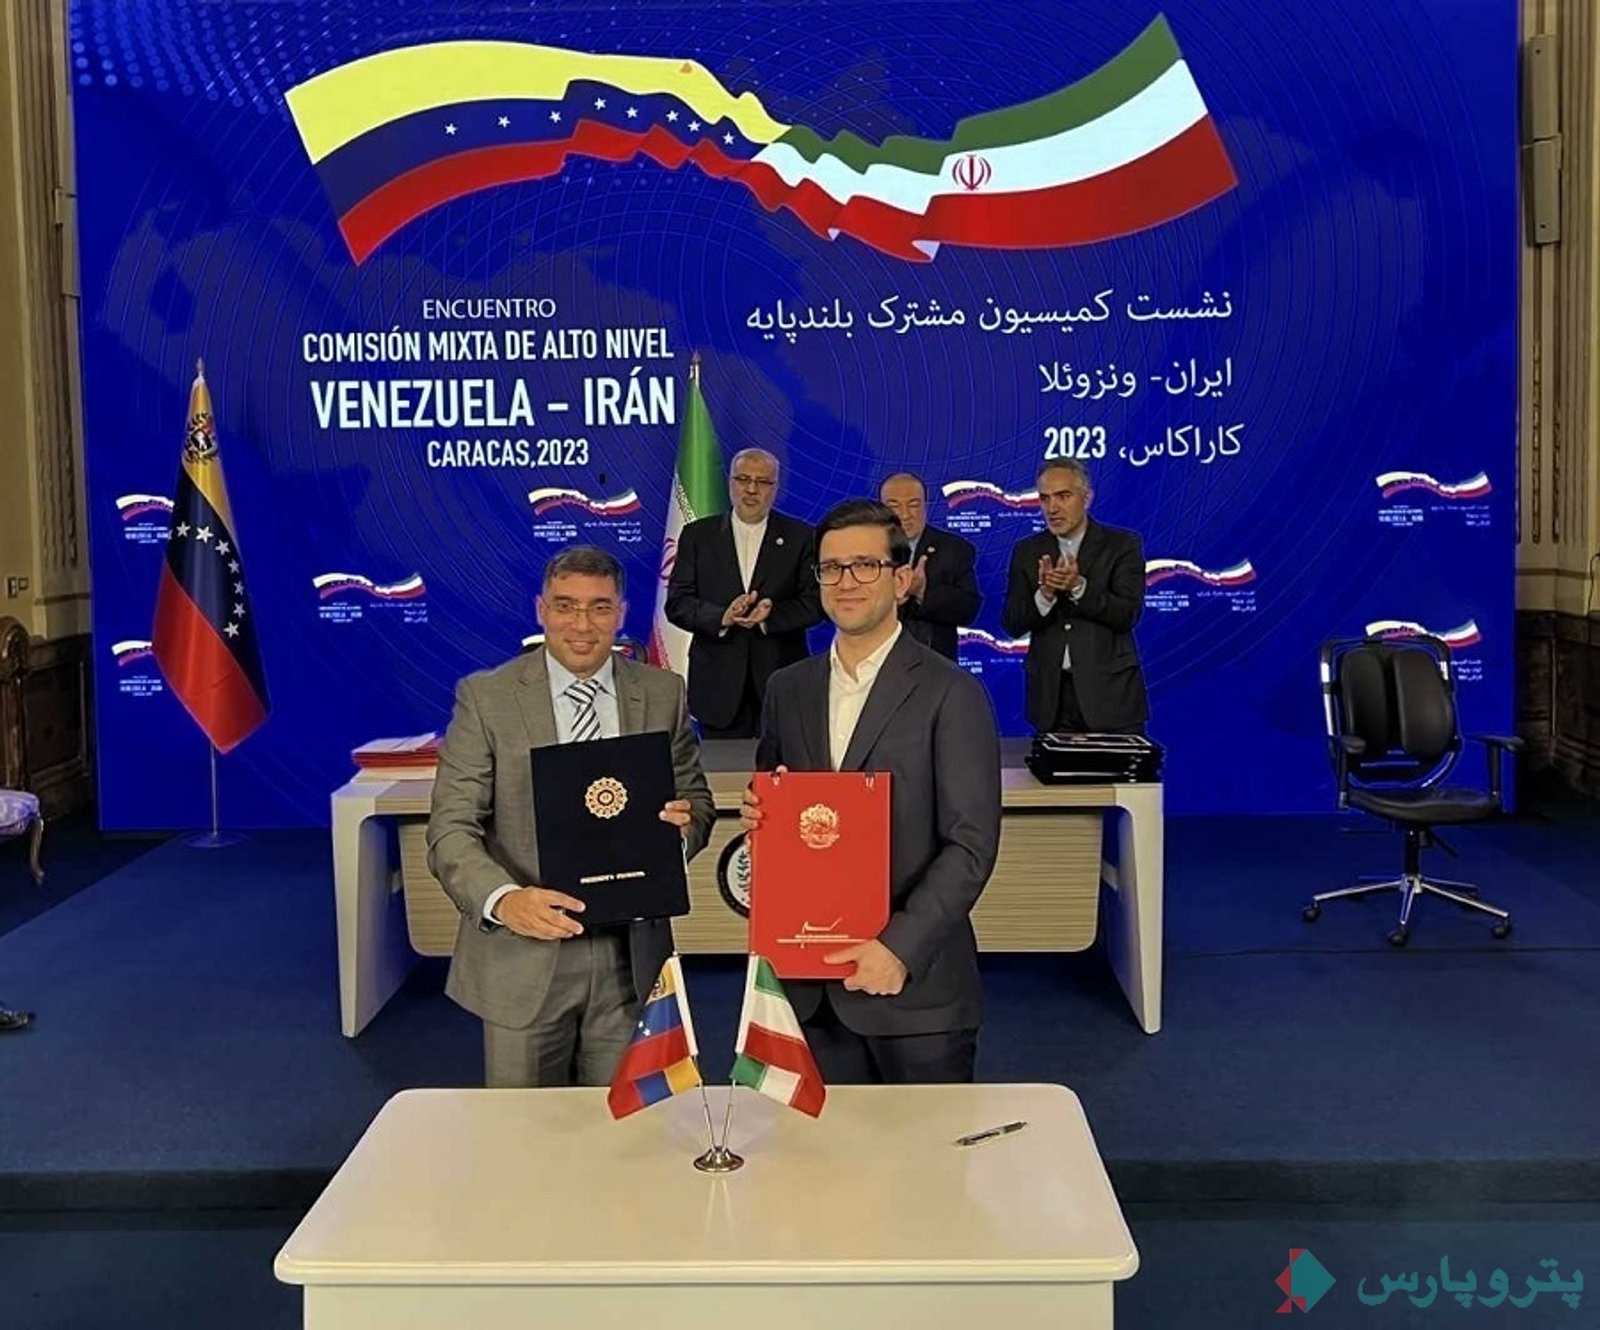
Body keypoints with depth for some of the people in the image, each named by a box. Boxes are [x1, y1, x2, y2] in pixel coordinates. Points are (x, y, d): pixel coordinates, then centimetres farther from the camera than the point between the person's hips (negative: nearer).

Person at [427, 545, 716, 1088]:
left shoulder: (662, 694, 4)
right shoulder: (486, 697, -4)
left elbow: (696, 800, 12)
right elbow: (451, 828, -7)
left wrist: (684, 823, -12)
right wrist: (502, 899, -26)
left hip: (631, 956, 2)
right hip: (523, 959, -2)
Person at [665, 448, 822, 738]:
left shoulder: (800, 537, 5)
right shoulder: (698, 535, 7)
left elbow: (815, 602, -1)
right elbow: (677, 604, 1)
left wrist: (771, 615, -19)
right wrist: (722, 617, -17)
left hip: (782, 681, 0)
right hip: (718, 685, 1)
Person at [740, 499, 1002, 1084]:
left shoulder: (951, 694, -7)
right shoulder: (787, 689, 9)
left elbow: (972, 843, -11)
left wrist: (900, 947, -19)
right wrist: (759, 817, -5)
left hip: (915, 985, -4)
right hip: (812, 983, 4)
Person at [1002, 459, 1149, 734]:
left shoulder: (1122, 545, 1)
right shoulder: (1027, 551, 8)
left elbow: (1128, 614, -9)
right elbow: (1012, 624, 1)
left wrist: (1079, 587, -22)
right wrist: (1044, 594, -17)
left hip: (1110, 691, -2)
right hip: (1051, 694, 2)